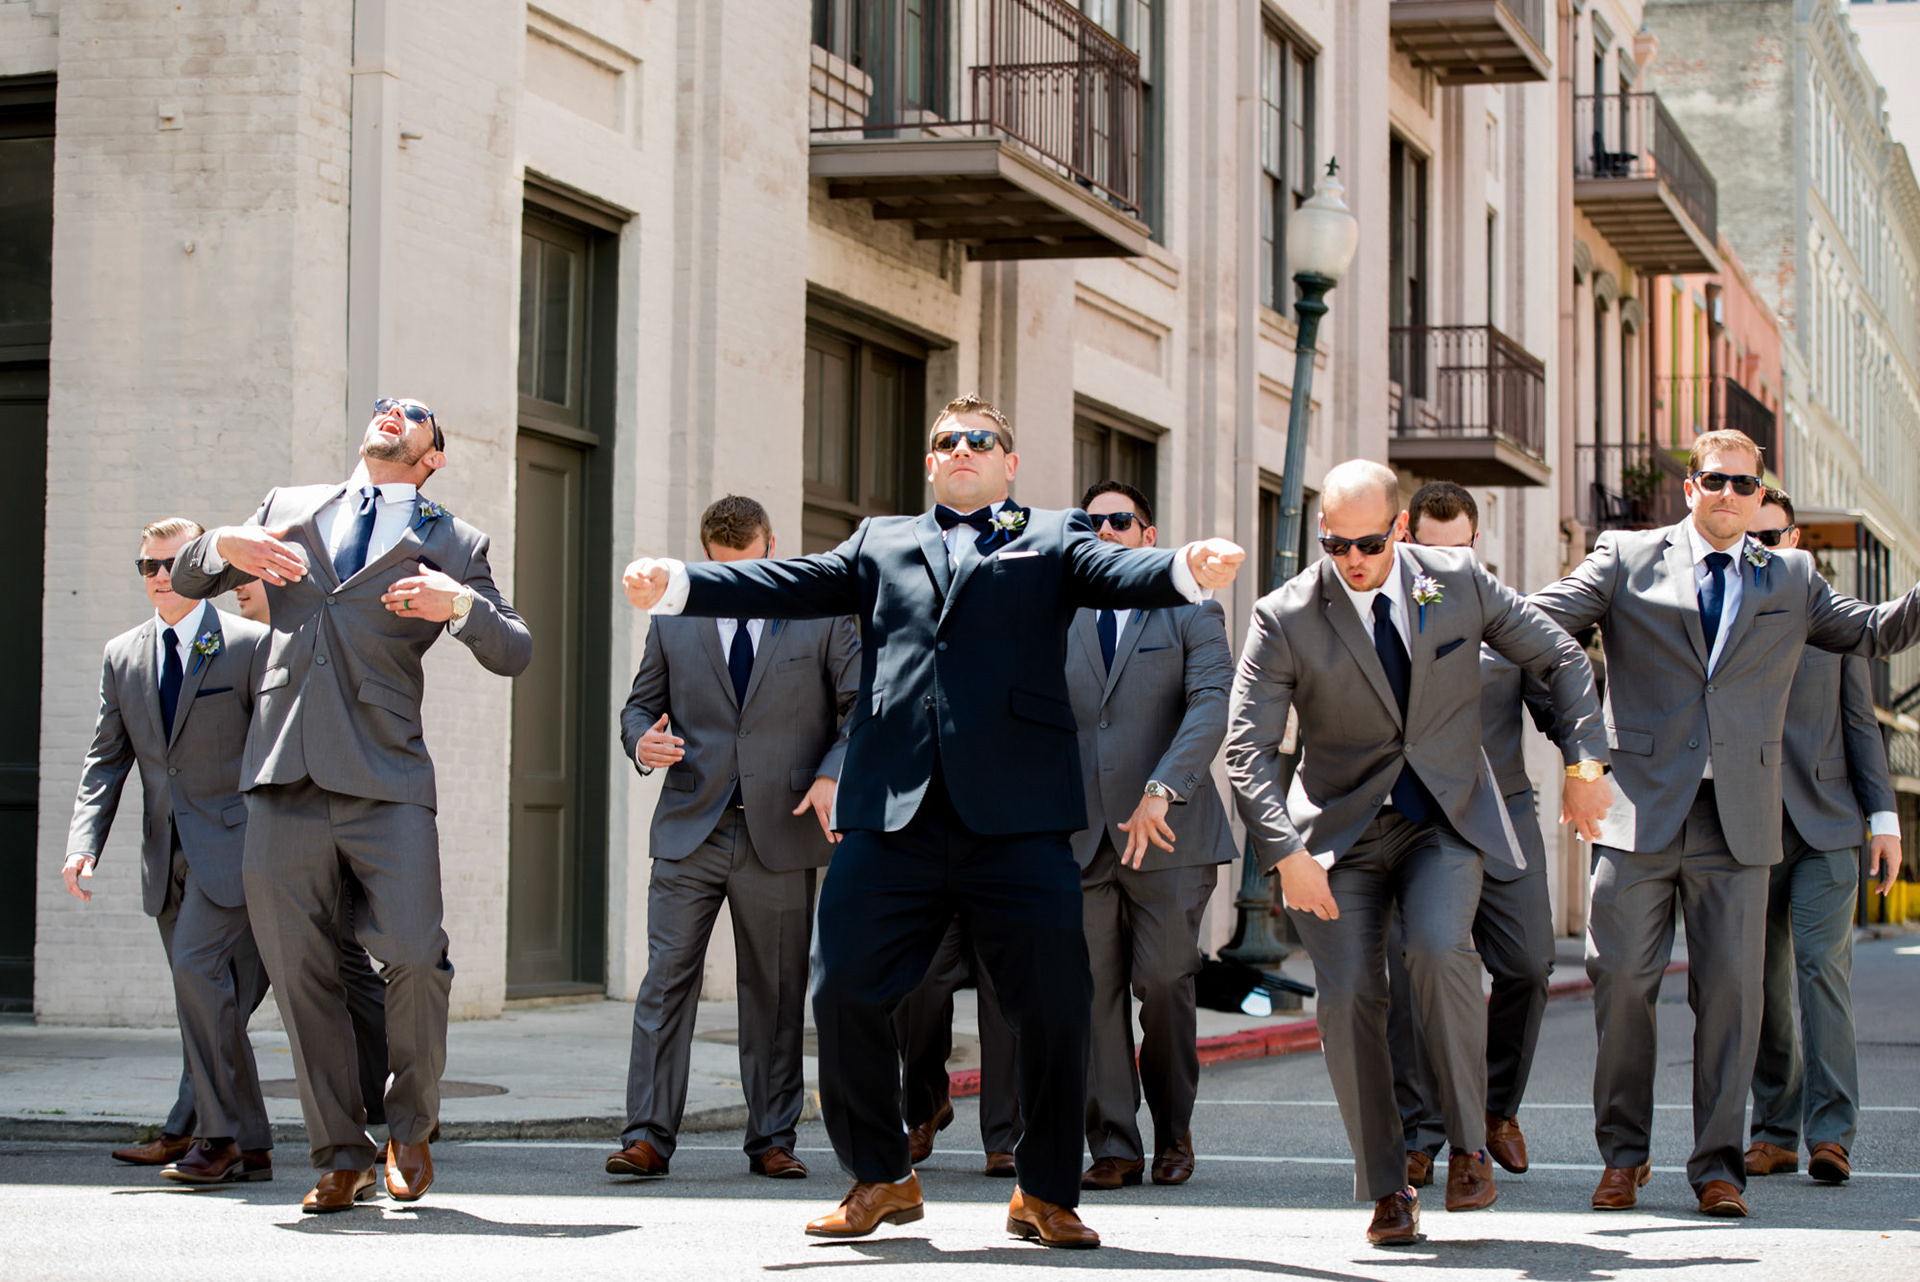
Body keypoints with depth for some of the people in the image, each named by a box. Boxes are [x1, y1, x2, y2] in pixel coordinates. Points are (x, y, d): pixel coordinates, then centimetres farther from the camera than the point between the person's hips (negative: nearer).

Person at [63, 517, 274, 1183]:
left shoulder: (250, 645, -3)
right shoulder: (121, 656, 12)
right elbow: (107, 758, 11)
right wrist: (84, 841, -3)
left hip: (233, 842, -6)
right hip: (166, 854, 6)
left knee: (196, 964, -19)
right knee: (211, 996, 9)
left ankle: (215, 1133, -11)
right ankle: (248, 1147, 17)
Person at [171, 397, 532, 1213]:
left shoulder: (451, 544, 15)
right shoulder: (289, 509, 20)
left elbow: (515, 655, 9)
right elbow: (185, 581, 23)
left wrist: (462, 605, -12)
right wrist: (222, 545, 0)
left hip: (385, 781, -2)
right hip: (283, 778, 2)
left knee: (413, 956, -14)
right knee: (300, 975, 0)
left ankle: (410, 1123, 10)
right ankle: (340, 1158, 11)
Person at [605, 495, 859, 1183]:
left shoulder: (823, 617, 6)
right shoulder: (673, 622, 12)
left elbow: (865, 707, 5)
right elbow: (640, 704, 16)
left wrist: (831, 775, -11)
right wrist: (643, 742, -8)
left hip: (781, 834, -1)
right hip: (690, 830, 1)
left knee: (776, 991, 4)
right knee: (666, 979, -7)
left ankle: (773, 1139, 12)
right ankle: (648, 1136, -6)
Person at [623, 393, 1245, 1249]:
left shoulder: (1051, 539, 14)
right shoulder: (882, 543, 22)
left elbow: (1117, 574, -4)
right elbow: (792, 584, 11)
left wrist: (1189, 570, -27)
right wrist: (677, 585, -4)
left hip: (1016, 819, -2)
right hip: (892, 815, 2)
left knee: (1055, 1005, -3)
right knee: (842, 992, -2)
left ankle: (1045, 1194, 14)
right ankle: (881, 1179, 16)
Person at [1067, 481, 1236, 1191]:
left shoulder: (1192, 614, 6)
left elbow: (1212, 705, -9)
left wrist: (1160, 791, -22)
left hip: (1169, 836, -3)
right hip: (1080, 836, 3)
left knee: (1163, 983, -7)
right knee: (1093, 991, -3)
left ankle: (1174, 1131, 12)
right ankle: (1113, 1146, 2)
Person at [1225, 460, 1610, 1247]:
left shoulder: (1458, 582, -3)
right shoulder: (1284, 618, -9)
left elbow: (1561, 660, 8)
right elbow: (1247, 747, -11)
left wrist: (1585, 764, 0)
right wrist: (1285, 854, -21)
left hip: (1447, 820, 0)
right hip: (1342, 829, 0)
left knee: (1439, 948, -27)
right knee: (1347, 997, -11)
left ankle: (1468, 1144, -9)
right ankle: (1385, 1191, 5)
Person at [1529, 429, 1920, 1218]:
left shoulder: (1790, 580, 15)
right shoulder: (1627, 560, 7)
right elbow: (1536, 621, 0)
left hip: (1738, 819, 2)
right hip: (1641, 806, -1)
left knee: (1730, 989, 0)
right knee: (1621, 982, 1)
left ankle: (1718, 1164, 9)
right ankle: (1622, 1153, 16)